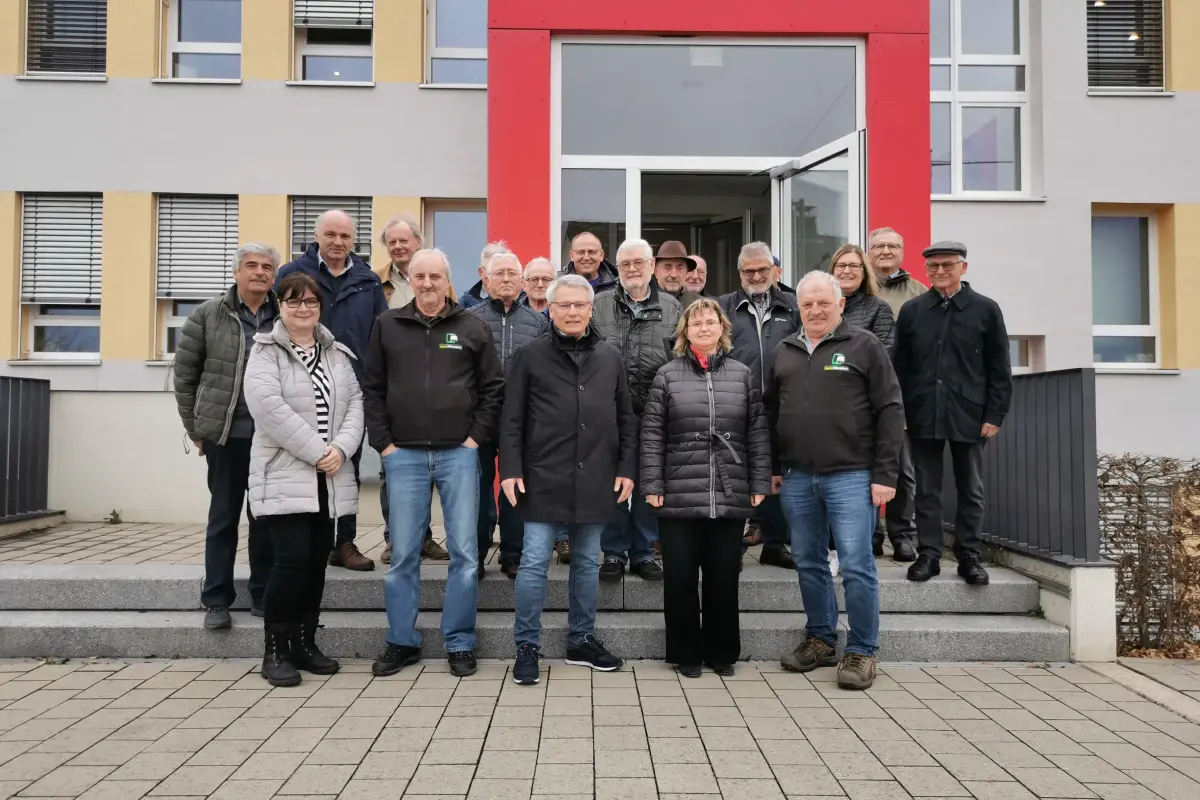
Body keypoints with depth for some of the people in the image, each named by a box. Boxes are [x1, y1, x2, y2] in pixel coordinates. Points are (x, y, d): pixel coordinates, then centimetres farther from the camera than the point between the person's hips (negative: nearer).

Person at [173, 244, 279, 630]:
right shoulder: (208, 315, 1)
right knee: (223, 518, 8)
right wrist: (195, 428, 4)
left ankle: (263, 595, 23)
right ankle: (216, 601, 18)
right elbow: (184, 372, 5)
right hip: (225, 435, -1)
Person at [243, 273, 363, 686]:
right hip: (284, 476, -5)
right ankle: (275, 650, 5)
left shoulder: (338, 353, 14)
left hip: (329, 478, 5)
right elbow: (269, 408, -16)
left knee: (317, 562, 9)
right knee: (292, 560, -11)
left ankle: (305, 643, 22)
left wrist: (340, 449, -12)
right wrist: (316, 452, -18)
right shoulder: (265, 352, -2)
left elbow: (355, 403, 5)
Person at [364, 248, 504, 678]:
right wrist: (383, 442, 1)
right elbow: (372, 388, 9)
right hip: (404, 455, 1)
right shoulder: (387, 325, 8)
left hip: (458, 454, -1)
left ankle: (460, 644, 14)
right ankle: (402, 642, 21)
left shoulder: (473, 328, 4)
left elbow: (493, 387, 7)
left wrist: (476, 436, -1)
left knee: (464, 552, 1)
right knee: (403, 554, 6)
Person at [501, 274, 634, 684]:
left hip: (596, 479, 3)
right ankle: (527, 646, 12)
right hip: (543, 478, -3)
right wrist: (511, 470, -8)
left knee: (587, 562, 12)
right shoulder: (530, 355, 1)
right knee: (534, 563, -1)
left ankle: (582, 641, 26)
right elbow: (512, 420, 0)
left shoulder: (610, 357, 9)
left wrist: (626, 469, 5)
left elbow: (626, 419, 11)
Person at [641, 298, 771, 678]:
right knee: (680, 578, 5)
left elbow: (758, 433, 8)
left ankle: (722, 651, 25)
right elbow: (651, 435, 0)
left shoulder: (742, 374, 8)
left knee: (724, 577, 9)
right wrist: (652, 485, -5)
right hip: (679, 496, -1)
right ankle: (686, 652, 21)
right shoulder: (667, 375, 3)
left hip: (731, 496, 2)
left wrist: (759, 484, 2)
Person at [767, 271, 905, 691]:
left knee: (856, 565, -2)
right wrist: (773, 467, 11)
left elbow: (889, 412, -4)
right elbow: (771, 413, 18)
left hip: (850, 476, -4)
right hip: (796, 478, 5)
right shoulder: (785, 351, 14)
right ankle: (820, 639, 27)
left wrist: (884, 474, -9)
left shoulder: (865, 345, 0)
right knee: (808, 563, 12)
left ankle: (861, 651, 12)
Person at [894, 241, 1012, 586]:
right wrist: (901, 412, 0)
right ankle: (929, 554, 15)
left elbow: (999, 370, 2)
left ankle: (968, 556, 19)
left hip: (969, 415, -1)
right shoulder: (912, 310, 7)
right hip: (924, 415, 1)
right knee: (926, 490, 7)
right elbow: (901, 366, 6)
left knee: (971, 491, 8)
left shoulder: (986, 309, 3)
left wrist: (995, 415, -5)